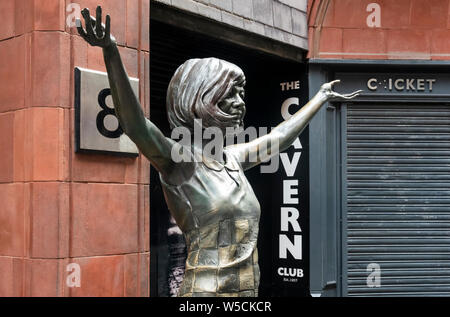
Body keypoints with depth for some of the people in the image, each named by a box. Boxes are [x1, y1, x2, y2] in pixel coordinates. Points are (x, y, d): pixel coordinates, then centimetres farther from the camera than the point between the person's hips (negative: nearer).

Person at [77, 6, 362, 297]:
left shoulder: (232, 159, 11)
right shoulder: (177, 161, -10)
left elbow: (281, 136, 26)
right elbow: (135, 125, -27)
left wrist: (322, 97, 37)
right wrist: (111, 53, -41)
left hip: (250, 289, 7)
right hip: (204, 289, -7)